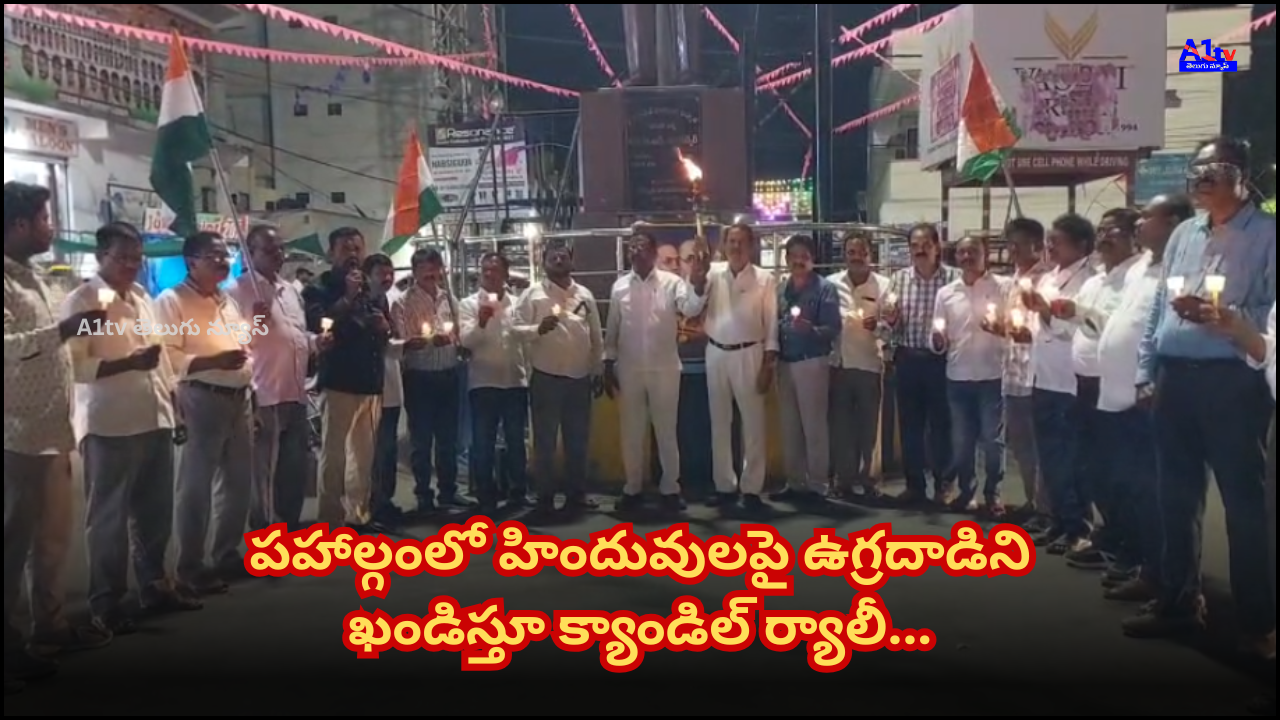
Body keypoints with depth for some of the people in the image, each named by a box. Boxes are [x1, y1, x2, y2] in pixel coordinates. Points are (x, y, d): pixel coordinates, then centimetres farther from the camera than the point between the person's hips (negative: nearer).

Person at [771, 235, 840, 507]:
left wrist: (810, 329, -28)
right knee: (790, 427, 10)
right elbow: (775, 324, 12)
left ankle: (817, 485, 8)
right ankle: (795, 482, 19)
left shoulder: (825, 288, -5)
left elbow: (833, 329, -11)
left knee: (814, 426, 0)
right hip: (784, 363, 5)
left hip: (812, 363, -5)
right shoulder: (780, 289, 9)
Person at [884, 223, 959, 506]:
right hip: (907, 360, 3)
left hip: (940, 360, -3)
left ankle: (944, 484, 21)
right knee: (909, 424, 9)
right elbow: (891, 328, 7)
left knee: (941, 423, 7)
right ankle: (915, 485, 21)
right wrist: (890, 320, -14)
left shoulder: (954, 278, -6)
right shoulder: (899, 278, 6)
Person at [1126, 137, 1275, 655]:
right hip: (1176, 378, 6)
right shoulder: (1183, 235, 16)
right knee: (1177, 496, 12)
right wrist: (1146, 373, 12)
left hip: (1232, 382, -6)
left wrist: (1218, 314, -23)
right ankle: (1179, 603, 25)